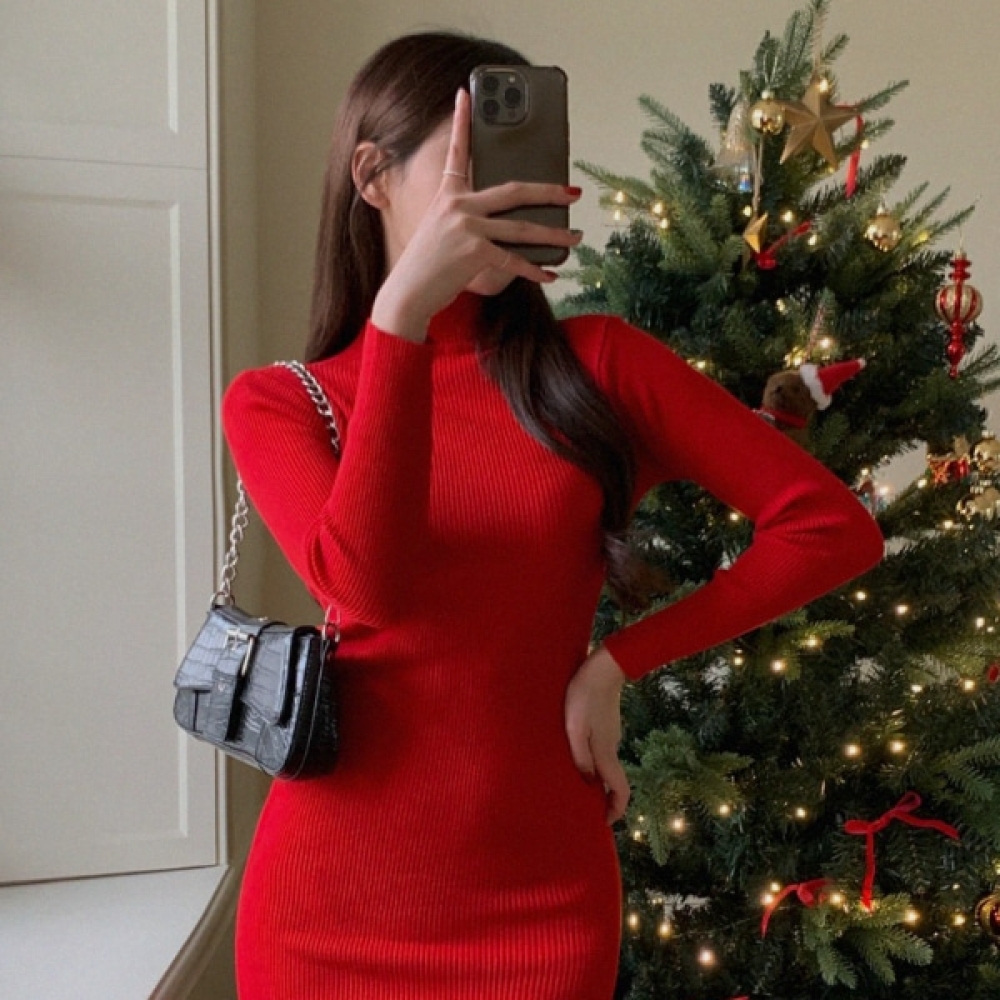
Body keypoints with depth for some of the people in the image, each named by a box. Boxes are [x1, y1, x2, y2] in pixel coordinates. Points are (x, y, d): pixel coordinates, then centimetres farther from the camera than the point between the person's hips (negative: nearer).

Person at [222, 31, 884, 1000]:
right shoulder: (276, 401, -1)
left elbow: (835, 527, -6)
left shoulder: (596, 364, -2)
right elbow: (367, 585, -20)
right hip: (331, 896, 1)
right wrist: (404, 304, -24)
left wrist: (618, 663, -8)